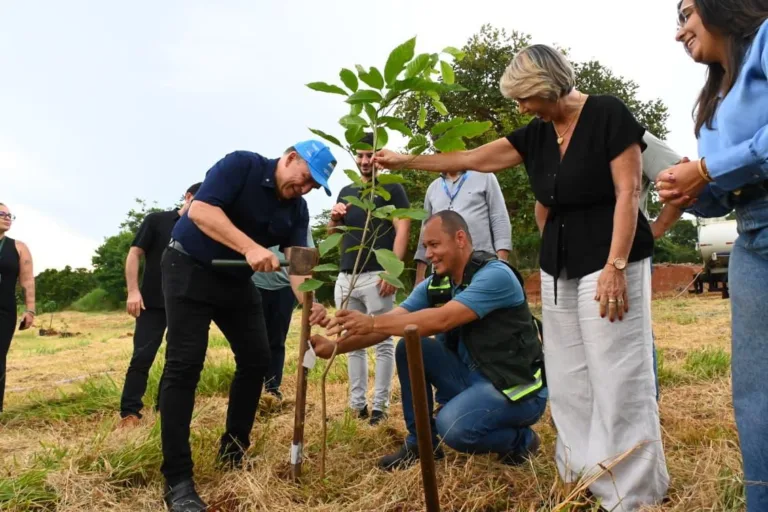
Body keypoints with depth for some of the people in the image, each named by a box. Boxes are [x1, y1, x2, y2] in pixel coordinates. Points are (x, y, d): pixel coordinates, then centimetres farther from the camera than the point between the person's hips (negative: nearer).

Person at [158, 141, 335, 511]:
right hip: (190, 268, -7)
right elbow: (200, 209, -27)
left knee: (256, 360, 3)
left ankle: (233, 450, 20)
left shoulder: (297, 210, 1)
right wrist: (251, 248, -37)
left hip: (237, 280, 7)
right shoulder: (242, 165, -16)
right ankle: (176, 479, -9)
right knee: (184, 366, -12)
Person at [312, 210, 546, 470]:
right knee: (409, 348, -8)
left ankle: (521, 440, 0)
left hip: (517, 386, -7)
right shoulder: (434, 285, 2)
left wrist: (372, 323, -33)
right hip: (472, 375, 7)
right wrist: (334, 346, -17)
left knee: (452, 427, -31)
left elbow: (441, 320, -32)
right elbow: (392, 320, -5)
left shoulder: (495, 275, -21)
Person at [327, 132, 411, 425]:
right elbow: (332, 235, 23)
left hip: (376, 276, -6)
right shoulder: (346, 192, 19)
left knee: (383, 343, -1)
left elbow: (402, 230, -7)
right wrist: (334, 219, 1)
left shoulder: (392, 189, 2)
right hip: (345, 278, 6)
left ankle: (380, 406, 5)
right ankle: (357, 403, 18)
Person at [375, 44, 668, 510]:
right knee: (568, 379, 7)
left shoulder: (609, 114, -7)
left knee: (617, 376, -5)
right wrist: (404, 161, 12)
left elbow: (628, 194, -12)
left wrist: (615, 266, -19)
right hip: (559, 267, 7)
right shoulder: (535, 135, 10)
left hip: (609, 261, -7)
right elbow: (472, 159, 12)